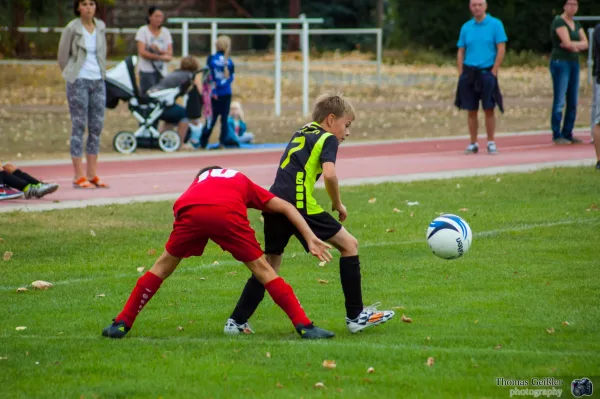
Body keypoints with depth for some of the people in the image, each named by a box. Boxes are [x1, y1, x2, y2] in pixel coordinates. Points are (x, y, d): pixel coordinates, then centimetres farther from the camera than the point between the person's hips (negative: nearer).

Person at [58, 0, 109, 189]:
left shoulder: (100, 27, 8)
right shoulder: (72, 28, -7)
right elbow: (62, 56, 0)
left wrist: (101, 72, 16)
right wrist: (72, 75, 8)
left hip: (98, 82, 5)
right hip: (78, 82, -5)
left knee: (96, 127, 5)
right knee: (79, 127, -5)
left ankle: (92, 175, 11)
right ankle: (79, 176, -3)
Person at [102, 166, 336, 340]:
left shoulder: (198, 181, 44)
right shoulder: (243, 183, 40)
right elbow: (285, 207, 32)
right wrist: (311, 238, 27)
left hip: (189, 210, 1)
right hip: (227, 213, -1)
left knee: (163, 266, 21)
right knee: (262, 270, 11)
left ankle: (122, 324, 23)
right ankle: (304, 326, 7)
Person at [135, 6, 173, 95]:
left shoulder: (165, 32, 13)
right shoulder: (143, 31, 1)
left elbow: (170, 54, 4)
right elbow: (142, 52, -8)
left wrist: (159, 50, -16)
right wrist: (160, 57, -10)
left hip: (162, 71, 4)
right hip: (147, 71, -4)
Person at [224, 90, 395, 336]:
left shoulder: (300, 134, 27)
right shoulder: (327, 139, 4)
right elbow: (329, 174, -12)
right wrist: (338, 204, 1)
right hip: (299, 204, -7)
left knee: (270, 263, 18)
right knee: (349, 244, 5)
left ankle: (237, 321, 13)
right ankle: (356, 316, 5)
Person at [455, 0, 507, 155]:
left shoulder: (495, 24, -1)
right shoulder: (466, 27, 9)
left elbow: (501, 49, -5)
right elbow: (461, 51, 12)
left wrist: (494, 71, -11)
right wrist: (461, 73, 2)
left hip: (487, 72, -3)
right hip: (469, 72, 3)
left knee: (489, 110, -3)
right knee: (471, 111, 4)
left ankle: (491, 143, 5)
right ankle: (473, 143, 10)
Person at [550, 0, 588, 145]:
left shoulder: (576, 24, 17)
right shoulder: (559, 22, -8)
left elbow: (585, 44, 7)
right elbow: (567, 43, -18)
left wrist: (573, 45, -11)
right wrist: (579, 44, 0)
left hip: (574, 63, 8)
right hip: (560, 62, -8)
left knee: (573, 102, 6)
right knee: (559, 101, -8)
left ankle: (568, 134, 11)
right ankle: (557, 136, -7)